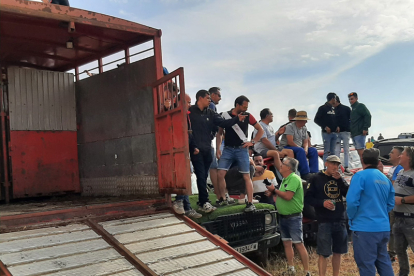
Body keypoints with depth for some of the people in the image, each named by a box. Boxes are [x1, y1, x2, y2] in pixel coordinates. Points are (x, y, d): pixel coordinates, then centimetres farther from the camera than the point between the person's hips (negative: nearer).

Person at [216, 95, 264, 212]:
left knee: (246, 176, -5)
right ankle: (223, 199, 11)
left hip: (241, 149, -1)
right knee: (220, 174, -8)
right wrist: (218, 149, 5)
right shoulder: (225, 115, 4)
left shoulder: (248, 116, 4)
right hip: (228, 149, 1)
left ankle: (250, 203, -1)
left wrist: (252, 142, 1)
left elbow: (260, 130, 13)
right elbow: (219, 133, 12)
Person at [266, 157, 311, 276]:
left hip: (293, 217, -9)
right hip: (283, 217, 9)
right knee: (287, 243, 14)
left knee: (299, 245, -6)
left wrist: (274, 190, -15)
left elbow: (288, 196, -27)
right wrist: (273, 193, 4)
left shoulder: (294, 179, -17)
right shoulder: (285, 179, 12)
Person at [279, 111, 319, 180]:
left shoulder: (304, 129, 13)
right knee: (301, 151, -36)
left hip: (299, 147, 8)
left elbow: (306, 142, 12)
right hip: (286, 147, -8)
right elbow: (290, 142, -21)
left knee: (314, 151, -9)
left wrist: (305, 149, -11)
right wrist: (301, 148, -20)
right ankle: (305, 174, -34)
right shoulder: (290, 127, -13)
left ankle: (314, 172, -14)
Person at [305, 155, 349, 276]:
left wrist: (340, 180, -10)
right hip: (324, 221, -5)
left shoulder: (339, 179, 11)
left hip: (340, 220, 5)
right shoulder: (317, 179, -2)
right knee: (323, 253, -2)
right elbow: (308, 198, -5)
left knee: (338, 251, 14)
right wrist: (322, 203, -19)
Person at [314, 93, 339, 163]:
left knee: (332, 152, 7)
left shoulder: (334, 109, 18)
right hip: (326, 132, -6)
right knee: (327, 152, -9)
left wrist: (337, 126, 4)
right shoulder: (322, 108, -2)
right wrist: (325, 127, -15)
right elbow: (316, 119, -5)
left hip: (334, 133, 7)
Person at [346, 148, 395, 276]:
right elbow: (390, 204, 18)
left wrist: (351, 218, -2)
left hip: (365, 228, -7)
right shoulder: (385, 179, 11)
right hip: (383, 228, 7)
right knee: (383, 261, 19)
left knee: (366, 264, 0)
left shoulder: (360, 176, -11)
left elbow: (352, 201, -18)